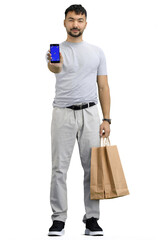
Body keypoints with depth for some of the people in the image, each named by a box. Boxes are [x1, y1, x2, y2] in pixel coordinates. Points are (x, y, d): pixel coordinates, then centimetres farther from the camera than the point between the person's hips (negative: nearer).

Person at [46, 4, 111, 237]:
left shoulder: (97, 52, 8)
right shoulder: (57, 50, 0)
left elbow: (103, 87, 7)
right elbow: (55, 68, -27)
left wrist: (106, 119, -2)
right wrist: (54, 67, -54)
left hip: (89, 114, 2)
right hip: (63, 113, -2)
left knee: (92, 168, 3)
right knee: (59, 169, 0)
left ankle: (92, 219, 11)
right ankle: (59, 219, 7)